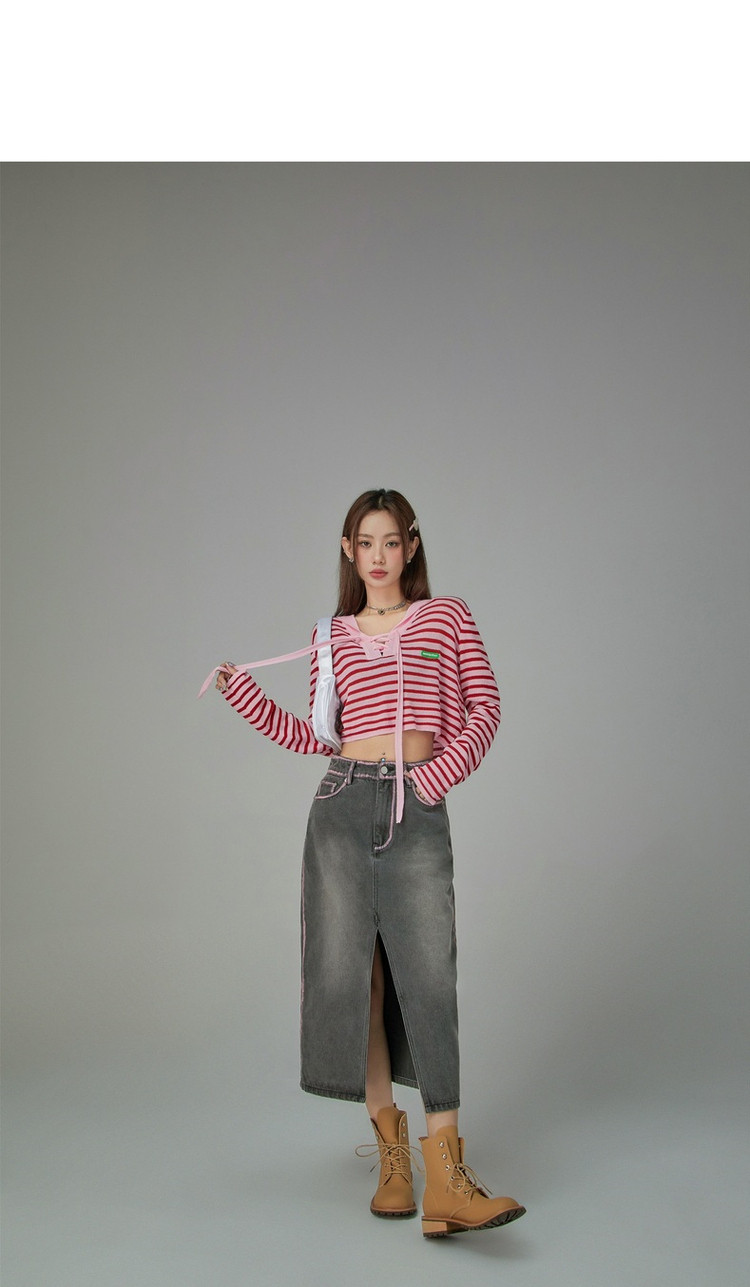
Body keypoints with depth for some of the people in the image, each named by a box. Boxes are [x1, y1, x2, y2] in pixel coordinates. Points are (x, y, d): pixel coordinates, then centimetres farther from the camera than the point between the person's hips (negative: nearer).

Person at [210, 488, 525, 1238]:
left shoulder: (447, 616, 11)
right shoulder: (332, 636, 15)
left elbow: (484, 708, 7)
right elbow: (318, 737, 13)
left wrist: (439, 775, -4)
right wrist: (243, 694, 7)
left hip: (418, 811, -2)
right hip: (344, 808, 2)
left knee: (428, 979, -10)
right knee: (348, 974, 0)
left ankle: (445, 1180, -10)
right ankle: (390, 1148, 15)